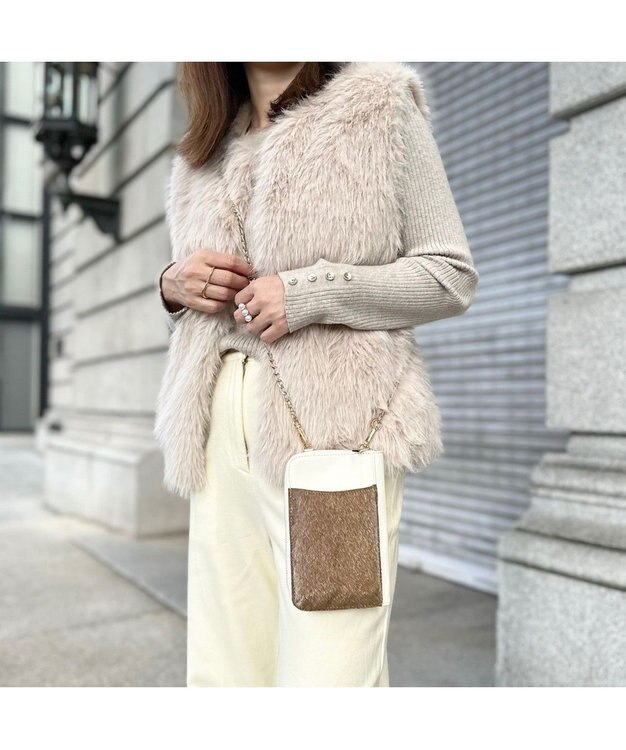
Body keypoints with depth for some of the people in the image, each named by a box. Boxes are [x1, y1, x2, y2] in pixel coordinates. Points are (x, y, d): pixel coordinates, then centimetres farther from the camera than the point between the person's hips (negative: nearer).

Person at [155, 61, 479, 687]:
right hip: (222, 423, 5)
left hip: (334, 418, -4)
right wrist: (173, 285, 5)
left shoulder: (380, 104, 6)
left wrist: (315, 290, -12)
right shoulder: (202, 149, 21)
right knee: (223, 673, 6)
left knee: (327, 671, -10)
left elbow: (453, 276, 2)